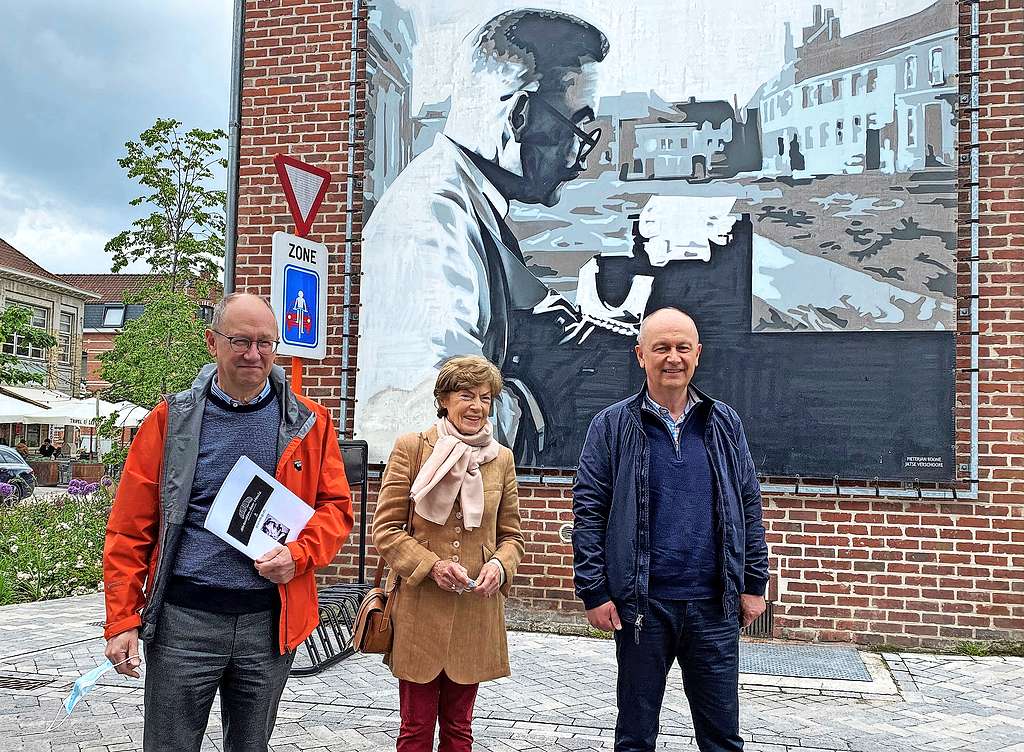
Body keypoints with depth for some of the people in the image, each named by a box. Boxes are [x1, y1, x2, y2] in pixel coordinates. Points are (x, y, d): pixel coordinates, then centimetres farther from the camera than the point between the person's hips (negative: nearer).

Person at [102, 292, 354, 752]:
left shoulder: (309, 422, 2)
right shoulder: (172, 419, -1)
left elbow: (335, 506, 6)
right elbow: (130, 527, 0)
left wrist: (298, 555, -13)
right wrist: (122, 620, -4)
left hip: (270, 622, 2)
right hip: (183, 619, -1)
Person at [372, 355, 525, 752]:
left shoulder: (501, 458, 7)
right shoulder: (410, 448, -2)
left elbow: (511, 534, 13)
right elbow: (385, 528, -2)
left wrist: (500, 566, -8)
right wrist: (432, 565, -15)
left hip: (476, 611, 3)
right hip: (419, 610, -2)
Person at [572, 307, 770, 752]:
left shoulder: (724, 423, 7)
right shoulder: (612, 426, -1)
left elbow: (749, 507, 10)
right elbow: (587, 512, -3)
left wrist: (754, 584, 5)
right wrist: (593, 592, -8)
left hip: (714, 603, 2)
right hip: (642, 603, -2)